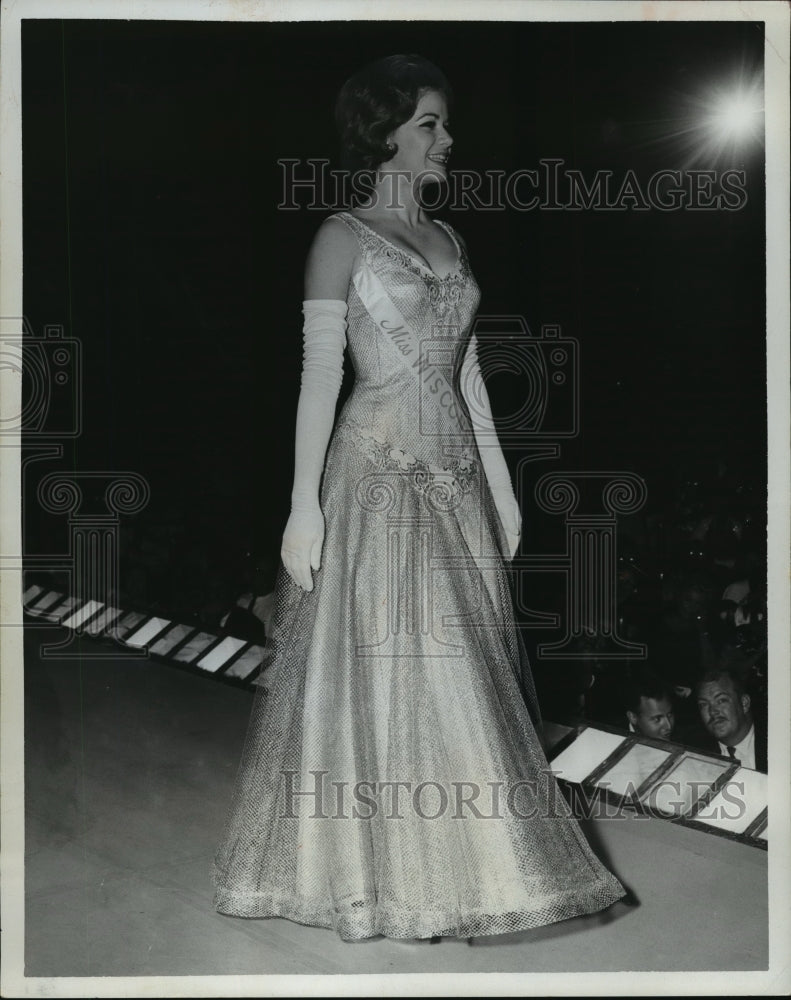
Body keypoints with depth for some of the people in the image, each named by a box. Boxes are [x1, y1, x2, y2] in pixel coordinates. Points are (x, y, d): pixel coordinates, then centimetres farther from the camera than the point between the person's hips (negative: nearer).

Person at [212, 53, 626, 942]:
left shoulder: (448, 239, 14)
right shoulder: (343, 236, -5)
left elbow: (466, 372, 16)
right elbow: (318, 372, -10)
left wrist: (501, 486, 14)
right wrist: (304, 504, -14)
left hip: (453, 475, 6)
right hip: (377, 473, -6)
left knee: (458, 671, 9)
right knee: (382, 670, -1)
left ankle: (449, 866, 22)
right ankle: (383, 874, 13)